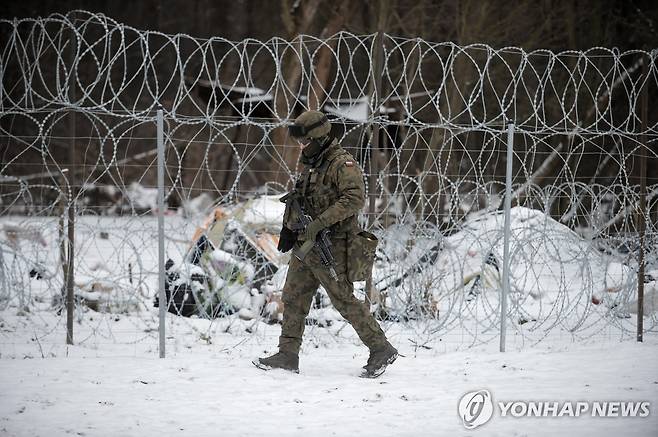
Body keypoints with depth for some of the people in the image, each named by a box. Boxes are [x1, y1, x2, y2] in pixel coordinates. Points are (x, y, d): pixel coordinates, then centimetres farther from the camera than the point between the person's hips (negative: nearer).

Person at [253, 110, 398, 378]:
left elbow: (355, 199, -27)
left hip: (331, 248, -9)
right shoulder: (311, 165, 15)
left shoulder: (343, 164, -14)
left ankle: (381, 349, 2)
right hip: (305, 245, 9)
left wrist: (319, 222, -29)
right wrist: (289, 228, 17)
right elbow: (296, 198, 28)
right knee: (293, 298, 8)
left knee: (345, 301, -6)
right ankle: (288, 354, 13)